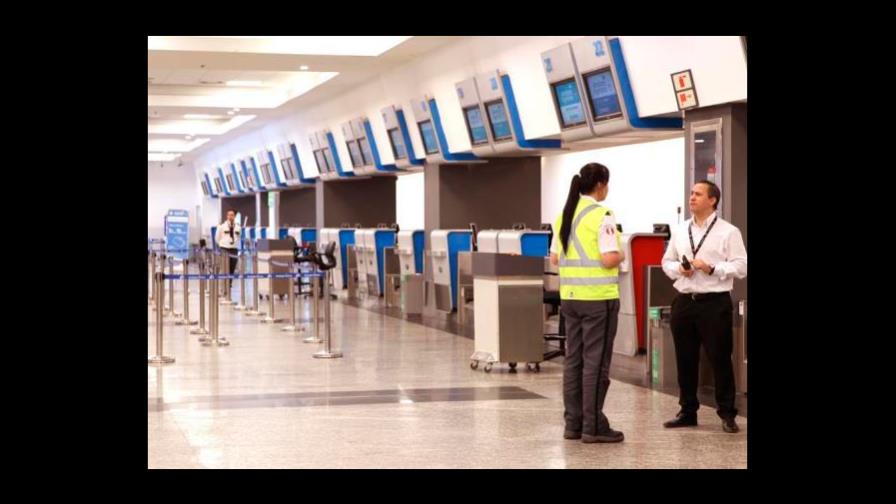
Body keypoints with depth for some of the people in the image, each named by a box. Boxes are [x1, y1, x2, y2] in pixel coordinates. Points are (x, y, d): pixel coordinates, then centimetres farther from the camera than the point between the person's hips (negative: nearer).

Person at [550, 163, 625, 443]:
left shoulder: (564, 215, 10)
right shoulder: (601, 216, -13)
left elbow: (555, 258, 15)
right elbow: (609, 259, -19)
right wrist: (620, 255, 1)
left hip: (570, 296, 7)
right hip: (598, 297, -7)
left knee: (573, 359, 11)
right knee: (596, 362, -2)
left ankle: (573, 423, 16)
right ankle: (593, 427, 1)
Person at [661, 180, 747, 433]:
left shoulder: (728, 232, -3)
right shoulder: (680, 231, 12)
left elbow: (740, 267, -7)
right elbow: (667, 262, 17)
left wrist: (711, 268, -18)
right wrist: (679, 268, -4)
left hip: (714, 303, -5)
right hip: (684, 301, 5)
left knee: (720, 358, -1)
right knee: (685, 360, 10)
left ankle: (727, 414, 10)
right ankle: (687, 411, 22)